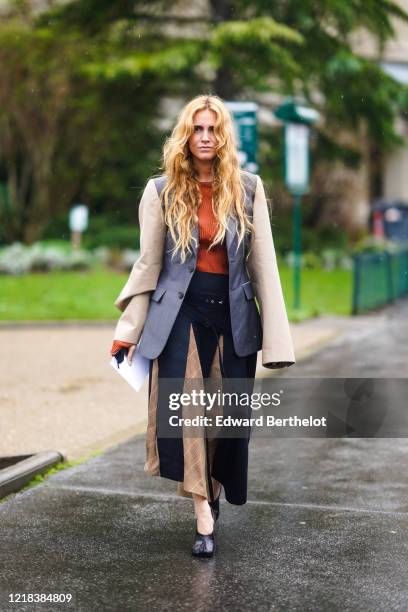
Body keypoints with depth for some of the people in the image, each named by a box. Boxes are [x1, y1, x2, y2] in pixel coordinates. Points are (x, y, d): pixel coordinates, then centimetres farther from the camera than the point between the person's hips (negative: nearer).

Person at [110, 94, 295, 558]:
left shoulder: (248, 189, 2)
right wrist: (129, 328, 0)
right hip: (181, 310, -1)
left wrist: (275, 338, -3)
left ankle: (214, 489, 31)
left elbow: (263, 263, 1)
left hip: (234, 314, 1)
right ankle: (204, 514, -8)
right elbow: (149, 264, 3)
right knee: (183, 407, -15)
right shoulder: (162, 191, 1)